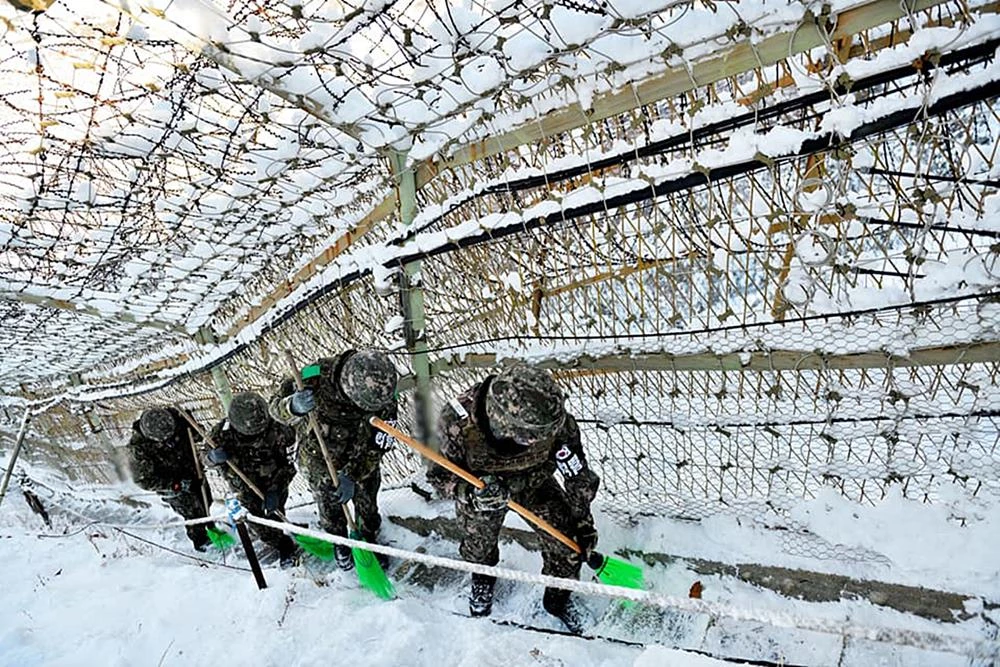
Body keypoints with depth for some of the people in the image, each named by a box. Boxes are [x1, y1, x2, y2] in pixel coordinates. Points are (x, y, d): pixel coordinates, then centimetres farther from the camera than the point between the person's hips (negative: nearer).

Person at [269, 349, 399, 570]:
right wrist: (294, 407, -45)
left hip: (363, 462, 1)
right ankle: (339, 543, 53)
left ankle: (369, 541, 52)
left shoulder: (383, 393, -30)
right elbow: (276, 408, -21)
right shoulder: (315, 379, -36)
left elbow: (378, 443, -20)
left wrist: (352, 475, -24)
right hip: (319, 460, -1)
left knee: (368, 507, 22)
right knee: (329, 508, 23)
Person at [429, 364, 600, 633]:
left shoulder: (556, 422, -36)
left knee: (566, 542, -1)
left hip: (534, 482, 1)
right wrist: (470, 493, -43)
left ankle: (558, 598, 32)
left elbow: (578, 474, -18)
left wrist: (582, 520, -10)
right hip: (477, 487, 0)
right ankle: (482, 580, 57)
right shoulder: (457, 421, -41)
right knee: (479, 546, 19)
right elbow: (439, 474, -24)